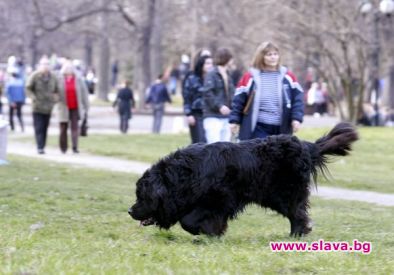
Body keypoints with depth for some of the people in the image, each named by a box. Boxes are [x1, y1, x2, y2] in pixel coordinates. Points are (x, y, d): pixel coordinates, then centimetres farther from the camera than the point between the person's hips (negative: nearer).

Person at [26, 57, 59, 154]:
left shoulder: (53, 77, 4)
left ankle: (42, 147, 14)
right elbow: (28, 88, -3)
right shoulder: (35, 76, -8)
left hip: (48, 107, 4)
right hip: (37, 107, -4)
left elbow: (56, 90, 15)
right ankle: (40, 147, -14)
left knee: (45, 128, 6)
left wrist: (55, 97, -2)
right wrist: (33, 97, -16)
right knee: (39, 128, -10)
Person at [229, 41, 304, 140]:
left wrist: (297, 118, -4)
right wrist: (235, 120, 0)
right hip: (258, 129, -3)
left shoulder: (287, 77, 7)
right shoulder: (250, 77, 1)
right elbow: (239, 100, 3)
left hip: (280, 129, 3)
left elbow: (297, 98, 6)